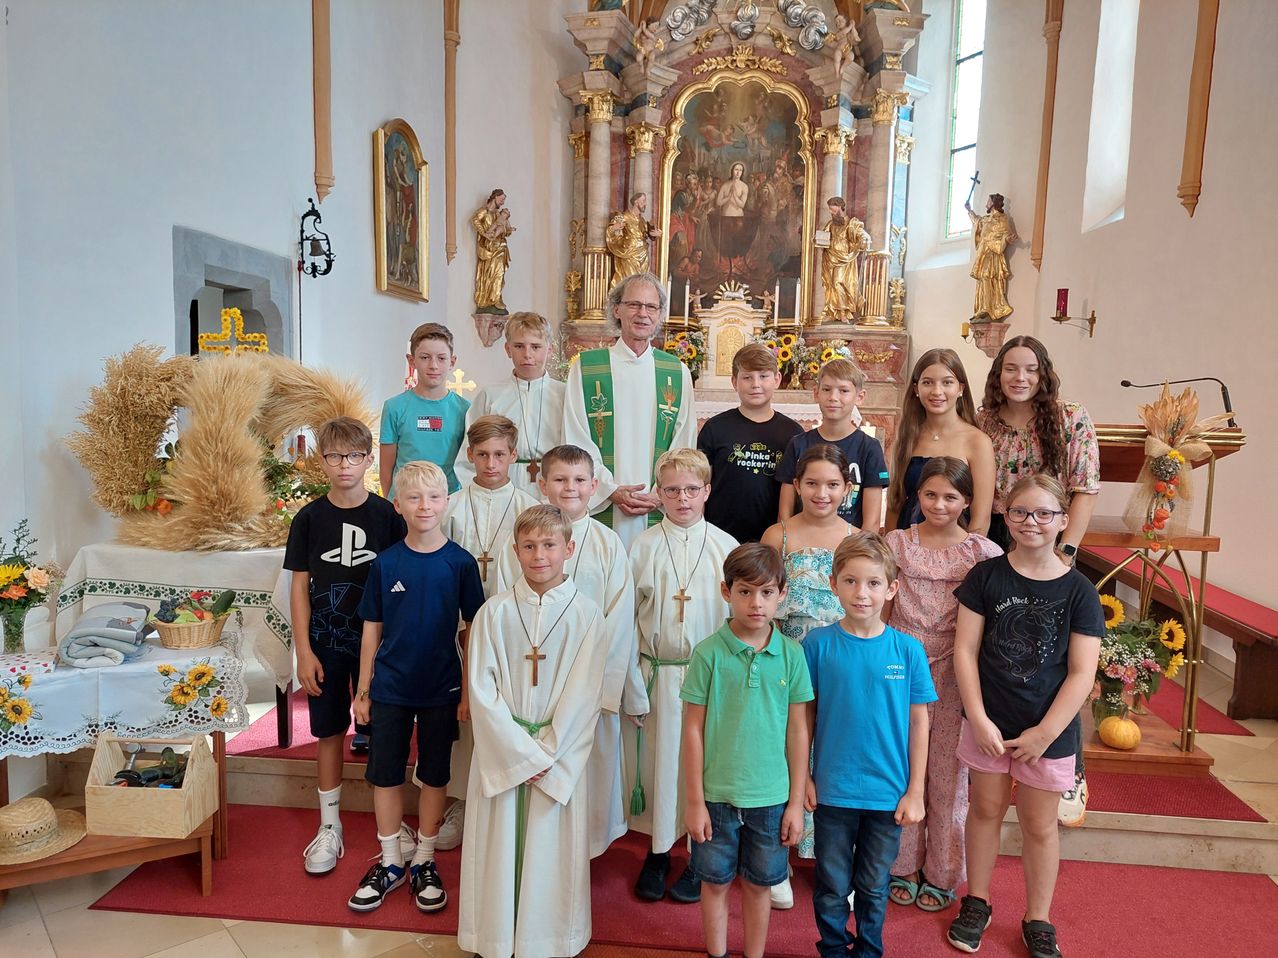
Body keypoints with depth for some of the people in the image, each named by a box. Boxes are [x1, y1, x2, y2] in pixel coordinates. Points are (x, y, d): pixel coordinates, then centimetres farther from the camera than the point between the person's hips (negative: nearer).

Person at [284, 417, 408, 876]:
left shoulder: (387, 515, -4)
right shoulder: (309, 518, -2)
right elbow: (300, 587, 0)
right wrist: (304, 651, -4)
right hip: (326, 644, 1)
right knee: (329, 732, 10)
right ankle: (329, 826, 25)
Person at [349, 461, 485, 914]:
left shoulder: (460, 563, -8)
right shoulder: (385, 563, -3)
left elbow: (471, 632, -4)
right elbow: (371, 632, 3)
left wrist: (468, 691, -5)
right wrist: (363, 690, 3)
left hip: (440, 689, -1)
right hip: (390, 689, 2)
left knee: (433, 776, 11)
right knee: (385, 775, 10)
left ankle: (423, 862, 29)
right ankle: (389, 863, 28)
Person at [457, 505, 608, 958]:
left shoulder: (586, 615, -6)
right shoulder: (494, 612, -4)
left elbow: (582, 696, -7)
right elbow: (482, 690, -6)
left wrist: (544, 753, -11)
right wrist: (521, 754, -11)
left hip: (560, 753, -1)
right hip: (501, 750, 1)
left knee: (552, 845, 8)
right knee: (500, 843, 9)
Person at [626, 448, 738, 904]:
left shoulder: (725, 547, -2)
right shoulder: (643, 547, -2)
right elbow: (627, 616, 2)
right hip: (657, 674, 1)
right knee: (658, 762, 10)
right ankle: (657, 854, 31)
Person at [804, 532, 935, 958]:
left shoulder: (908, 650, -8)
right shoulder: (817, 644, -10)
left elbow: (919, 723, -1)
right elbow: (805, 715, -1)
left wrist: (915, 791, 0)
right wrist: (803, 777, -1)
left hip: (889, 793, 1)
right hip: (832, 790, 0)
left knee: (874, 887, 18)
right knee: (832, 886, 15)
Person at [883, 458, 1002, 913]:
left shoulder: (982, 552, -2)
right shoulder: (897, 543, 1)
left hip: (954, 676, -1)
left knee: (948, 775, 11)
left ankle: (941, 875, 28)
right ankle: (903, 868, 29)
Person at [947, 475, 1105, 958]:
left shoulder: (1078, 591, -7)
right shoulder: (986, 575, -5)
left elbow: (1081, 673, -8)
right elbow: (965, 650, -6)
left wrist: (1046, 732, -12)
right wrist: (978, 718, -11)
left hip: (1048, 728, -1)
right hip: (988, 722, 1)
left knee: (1039, 825, 12)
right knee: (986, 809, 15)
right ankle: (977, 904, 33)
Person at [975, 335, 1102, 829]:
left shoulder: (1071, 419, -3)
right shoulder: (982, 423, 5)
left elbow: (1085, 491, -7)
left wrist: (1064, 551, -14)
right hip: (991, 543, 3)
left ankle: (1071, 778, 15)